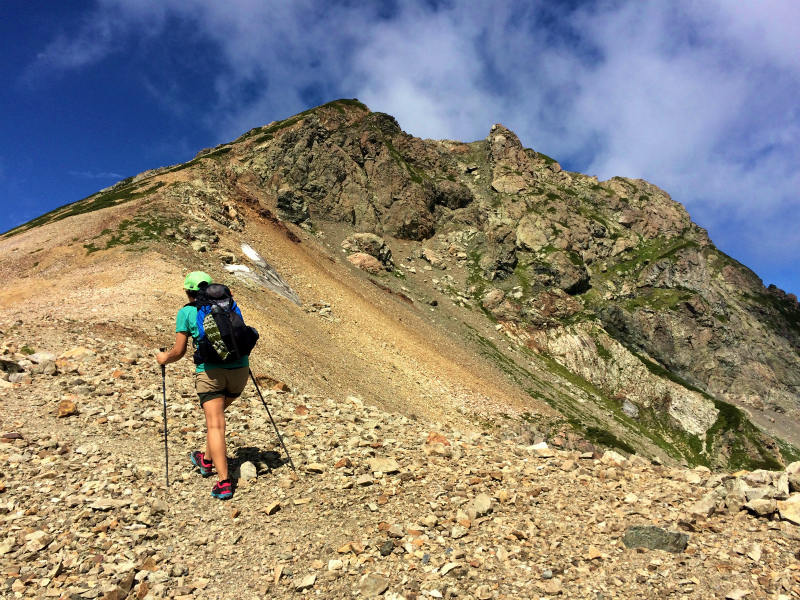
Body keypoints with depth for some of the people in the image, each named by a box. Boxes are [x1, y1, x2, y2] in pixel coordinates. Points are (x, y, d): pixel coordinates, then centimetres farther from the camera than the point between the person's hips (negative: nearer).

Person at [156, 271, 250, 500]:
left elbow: (179, 351, 5)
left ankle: (224, 483, -10)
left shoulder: (186, 312, 6)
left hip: (210, 371, -4)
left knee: (215, 424, -4)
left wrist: (164, 359, 26)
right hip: (239, 369, 4)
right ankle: (207, 459, 39)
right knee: (217, 414, 26)